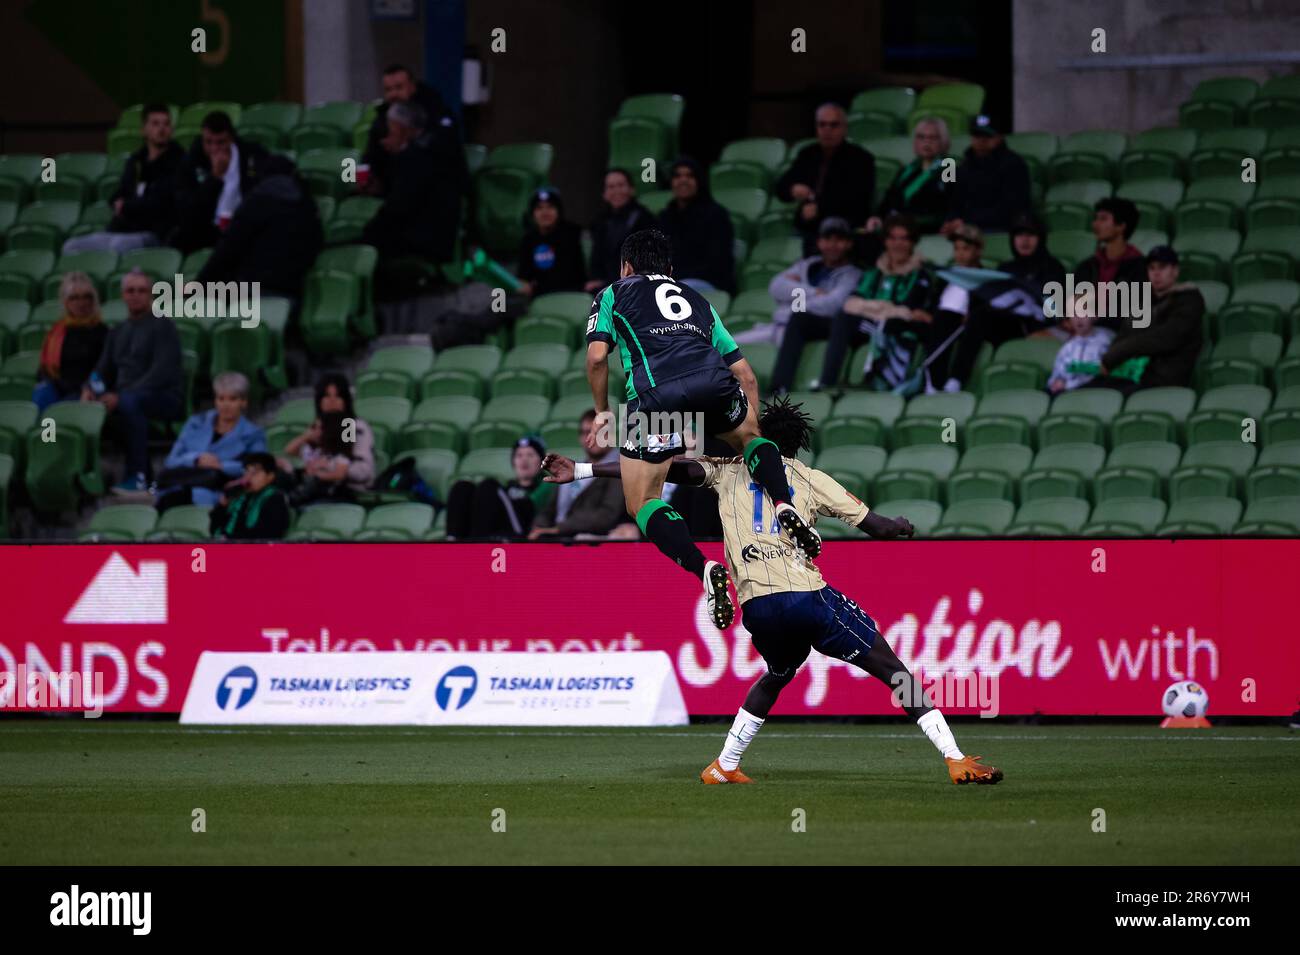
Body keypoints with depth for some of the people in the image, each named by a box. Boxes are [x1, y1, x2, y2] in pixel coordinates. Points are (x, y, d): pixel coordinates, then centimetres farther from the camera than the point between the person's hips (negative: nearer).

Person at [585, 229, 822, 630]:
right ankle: (783, 505, 2)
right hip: (714, 384, 3)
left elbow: (597, 356, 9)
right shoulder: (697, 300, 35)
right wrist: (749, 434, 41)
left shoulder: (614, 294, 26)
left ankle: (704, 568, -17)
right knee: (750, 436, 33)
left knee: (641, 503, 9)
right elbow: (746, 376, 32)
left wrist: (602, 412, 23)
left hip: (656, 396, -3)